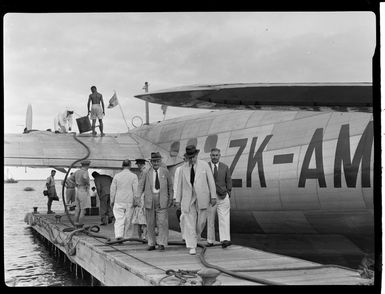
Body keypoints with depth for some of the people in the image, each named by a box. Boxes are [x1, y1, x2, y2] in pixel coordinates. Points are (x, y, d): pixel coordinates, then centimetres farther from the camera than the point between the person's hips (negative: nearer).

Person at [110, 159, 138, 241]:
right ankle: (127, 237, 16)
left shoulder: (117, 176, 1)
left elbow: (112, 189, 2)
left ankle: (118, 236, -18)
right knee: (128, 220, 9)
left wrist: (112, 201, 11)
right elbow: (135, 190, -8)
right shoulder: (134, 176, -3)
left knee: (119, 219, -1)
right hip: (130, 202, -1)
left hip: (118, 201, 1)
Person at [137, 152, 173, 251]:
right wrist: (137, 197, -9)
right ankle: (151, 244, 13)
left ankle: (161, 244, -4)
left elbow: (170, 186, 10)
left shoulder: (165, 171, 5)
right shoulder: (147, 172, 4)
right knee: (150, 223, 5)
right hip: (150, 199, 1)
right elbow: (141, 185, 5)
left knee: (162, 222, -7)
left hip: (162, 198, -1)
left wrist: (170, 199, 7)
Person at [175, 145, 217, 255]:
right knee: (189, 222, -6)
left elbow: (211, 181, 1)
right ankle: (192, 247, -3)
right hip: (188, 198, 1)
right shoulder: (183, 169, 6)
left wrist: (213, 196, -4)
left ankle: (195, 236, 32)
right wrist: (178, 200, 6)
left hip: (202, 197, -1)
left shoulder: (204, 165, 1)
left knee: (201, 221, 2)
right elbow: (180, 185, 9)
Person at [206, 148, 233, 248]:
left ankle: (225, 240, -18)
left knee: (224, 219, -11)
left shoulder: (225, 167, 8)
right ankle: (210, 241, 14)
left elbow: (228, 182, 11)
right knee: (210, 220, 6)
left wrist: (228, 194, 2)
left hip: (222, 196, 0)